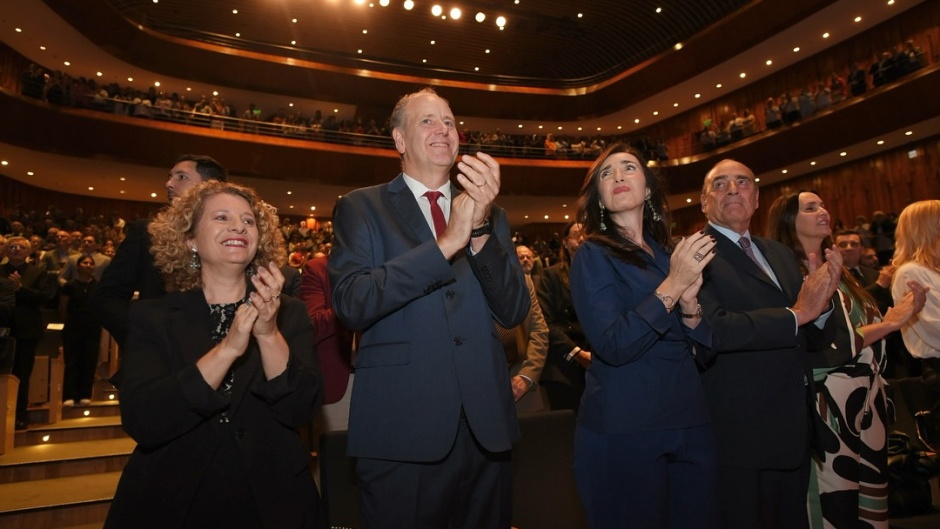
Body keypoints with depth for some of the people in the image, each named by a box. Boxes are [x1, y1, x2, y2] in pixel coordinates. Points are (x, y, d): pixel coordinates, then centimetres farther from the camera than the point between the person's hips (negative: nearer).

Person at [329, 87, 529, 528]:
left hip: (484, 424, 4)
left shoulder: (488, 213, 9)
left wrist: (481, 227, -15)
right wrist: (446, 243, -21)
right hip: (401, 426, -3)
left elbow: (513, 311, -1)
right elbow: (349, 303, -15)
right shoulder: (362, 207, 1)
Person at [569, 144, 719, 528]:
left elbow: (705, 352, 7)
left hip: (691, 424, 5)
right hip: (623, 433, -5)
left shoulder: (673, 254, 10)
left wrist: (689, 302, -11)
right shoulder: (593, 255, -6)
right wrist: (672, 285, -20)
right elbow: (612, 346, -19)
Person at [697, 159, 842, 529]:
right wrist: (796, 313, -19)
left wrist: (821, 301, -9)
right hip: (740, 433, -7)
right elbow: (713, 329, -27)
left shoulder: (780, 253, 11)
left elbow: (812, 340, 11)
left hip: (794, 429, 7)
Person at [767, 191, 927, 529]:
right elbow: (819, 352, -19)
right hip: (832, 407, -8)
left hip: (869, 400, 8)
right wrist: (887, 324, -12)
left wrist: (899, 314, -2)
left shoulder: (836, 270, 12)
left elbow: (864, 324, 14)